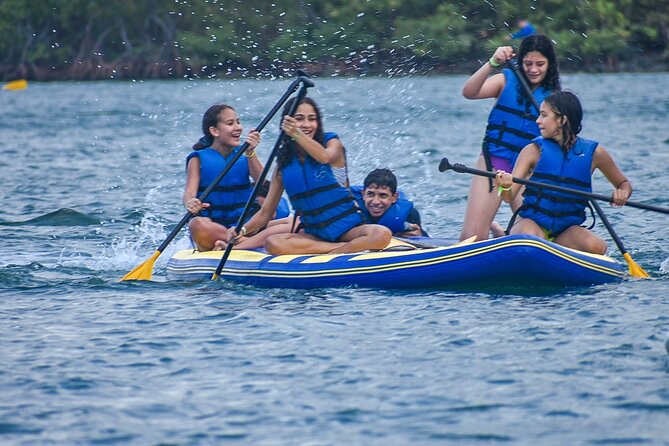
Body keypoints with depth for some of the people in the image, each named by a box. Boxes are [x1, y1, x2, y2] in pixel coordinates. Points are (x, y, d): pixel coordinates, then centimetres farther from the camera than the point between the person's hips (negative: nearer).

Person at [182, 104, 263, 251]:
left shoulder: (242, 154, 11)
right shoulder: (199, 159, 3)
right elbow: (189, 192, -12)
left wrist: (250, 153, -17)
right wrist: (190, 203, -35)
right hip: (213, 225, -4)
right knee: (197, 224, -36)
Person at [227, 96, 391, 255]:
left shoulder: (332, 142, -1)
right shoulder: (284, 164, 5)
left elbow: (325, 157, -28)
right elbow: (265, 212, 5)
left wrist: (297, 134, -45)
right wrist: (242, 230, -16)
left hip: (348, 227, -3)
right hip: (312, 232, 3)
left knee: (382, 235, -33)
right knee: (272, 243, -29)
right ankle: (348, 247, -23)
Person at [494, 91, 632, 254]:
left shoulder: (593, 152, 1)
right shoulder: (534, 151, -3)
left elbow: (624, 184, 15)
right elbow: (509, 197, -11)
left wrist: (622, 193, -10)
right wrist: (505, 186, -36)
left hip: (567, 229, 2)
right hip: (532, 222, -2)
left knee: (597, 247, -30)